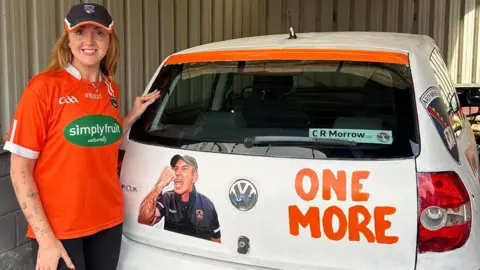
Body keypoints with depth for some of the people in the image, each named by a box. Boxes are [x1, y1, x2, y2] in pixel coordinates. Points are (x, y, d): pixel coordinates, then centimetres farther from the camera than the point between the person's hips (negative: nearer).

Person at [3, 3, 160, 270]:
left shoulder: (111, 89, 4)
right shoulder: (44, 87, -12)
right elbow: (20, 169, -12)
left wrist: (133, 115, 4)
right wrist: (45, 237, -16)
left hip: (108, 221, 6)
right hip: (58, 228, -5)